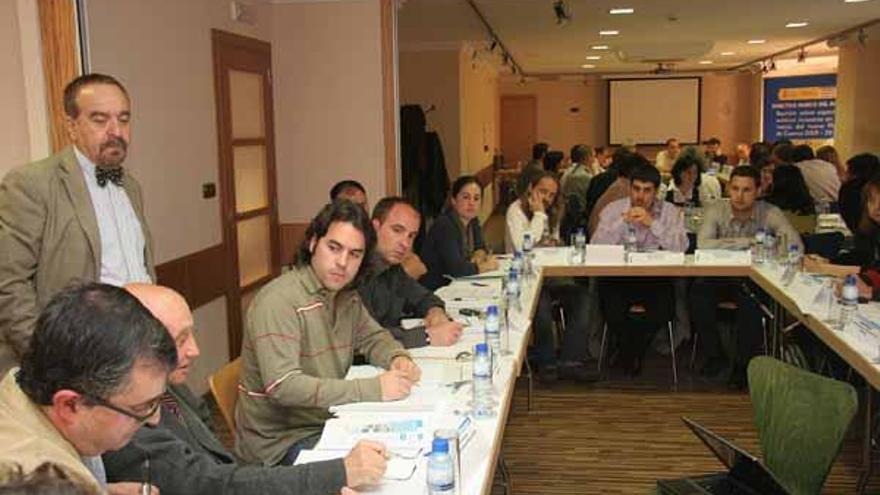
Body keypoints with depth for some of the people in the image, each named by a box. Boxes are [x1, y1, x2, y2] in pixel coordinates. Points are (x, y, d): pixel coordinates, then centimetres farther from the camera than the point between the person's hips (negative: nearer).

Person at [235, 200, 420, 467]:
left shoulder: (346, 295, 6)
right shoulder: (279, 301, -21)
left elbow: (372, 337, 20)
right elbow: (283, 386, -29)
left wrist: (397, 358, -5)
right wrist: (373, 389, -30)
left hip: (331, 422, 8)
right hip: (281, 442, -8)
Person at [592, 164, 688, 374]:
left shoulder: (670, 211, 5)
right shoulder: (613, 209, 6)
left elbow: (681, 247, -11)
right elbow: (595, 247, -7)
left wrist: (652, 223, -18)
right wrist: (623, 221, -15)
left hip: (655, 276, 0)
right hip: (618, 276, 0)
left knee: (664, 309, -26)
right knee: (611, 309, -26)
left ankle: (634, 349, 10)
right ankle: (629, 349, 12)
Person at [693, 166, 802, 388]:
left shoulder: (769, 213, -6)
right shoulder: (716, 211, -7)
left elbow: (796, 246, -16)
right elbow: (703, 244, -25)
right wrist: (748, 242, -23)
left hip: (754, 280, -1)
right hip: (719, 277, 1)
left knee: (751, 302, -32)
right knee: (699, 292, -29)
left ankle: (743, 364, -8)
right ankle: (714, 355, -5)